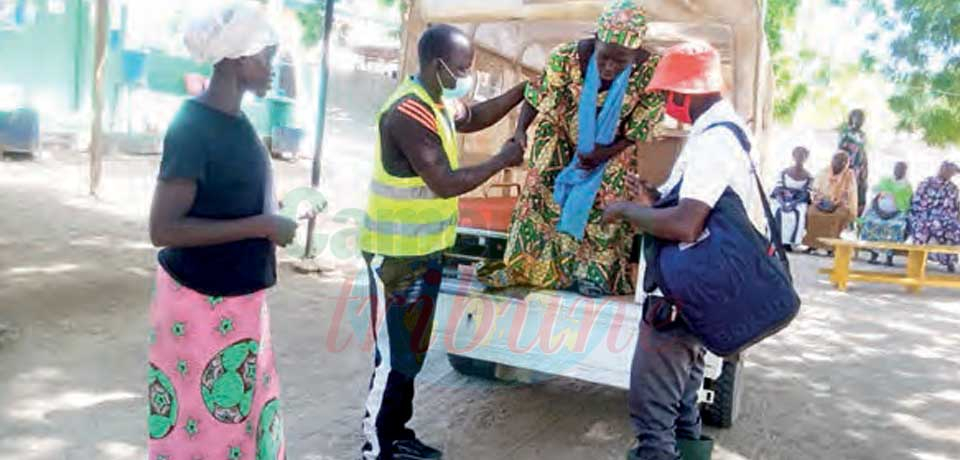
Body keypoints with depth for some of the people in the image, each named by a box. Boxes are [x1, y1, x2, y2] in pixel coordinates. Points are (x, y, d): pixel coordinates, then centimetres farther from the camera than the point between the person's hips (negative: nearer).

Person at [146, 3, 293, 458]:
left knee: (239, 412, 20)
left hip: (238, 296, 8)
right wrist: (261, 227, -23)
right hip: (201, 302, -8)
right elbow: (163, 228, -24)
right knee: (199, 422, 7)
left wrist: (274, 213, 5)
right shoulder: (193, 128, -21)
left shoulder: (235, 120, 5)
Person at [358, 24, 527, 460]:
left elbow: (476, 117, 26)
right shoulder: (409, 112, -23)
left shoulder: (436, 101, 8)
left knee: (412, 351, 18)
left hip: (423, 248, 10)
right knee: (394, 355, -1)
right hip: (398, 253, -10)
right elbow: (446, 183, -25)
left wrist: (525, 88, 17)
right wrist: (502, 160, -13)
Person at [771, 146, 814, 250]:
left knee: (798, 214, -33)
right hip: (783, 200, 1)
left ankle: (789, 241, -27)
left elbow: (805, 195, -5)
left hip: (799, 202, -1)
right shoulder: (785, 172, 4)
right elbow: (778, 190, -1)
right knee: (778, 212, -31)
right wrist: (782, 203, -19)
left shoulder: (809, 177, 2)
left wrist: (794, 204, -22)